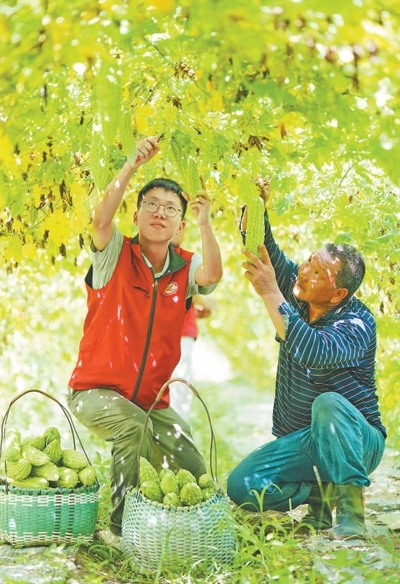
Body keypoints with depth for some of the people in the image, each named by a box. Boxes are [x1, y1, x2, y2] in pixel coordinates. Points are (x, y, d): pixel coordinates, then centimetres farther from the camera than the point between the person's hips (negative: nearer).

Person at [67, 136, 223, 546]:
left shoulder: (185, 268, 2)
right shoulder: (116, 255, -7)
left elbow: (213, 274, -21)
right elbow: (101, 219, -27)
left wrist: (204, 222, -31)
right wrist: (134, 165, -36)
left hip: (151, 399, 4)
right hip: (96, 388, -4)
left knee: (194, 476, -8)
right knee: (133, 425, -34)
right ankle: (121, 527, -18)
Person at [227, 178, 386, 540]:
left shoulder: (357, 323, -20)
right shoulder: (296, 290, 0)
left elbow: (313, 352, -39)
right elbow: (262, 247, -2)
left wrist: (270, 294, -37)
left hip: (354, 440, -6)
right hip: (299, 442, 6)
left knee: (327, 403, -40)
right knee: (241, 487, -16)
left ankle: (351, 511, -27)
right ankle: (320, 493, 5)